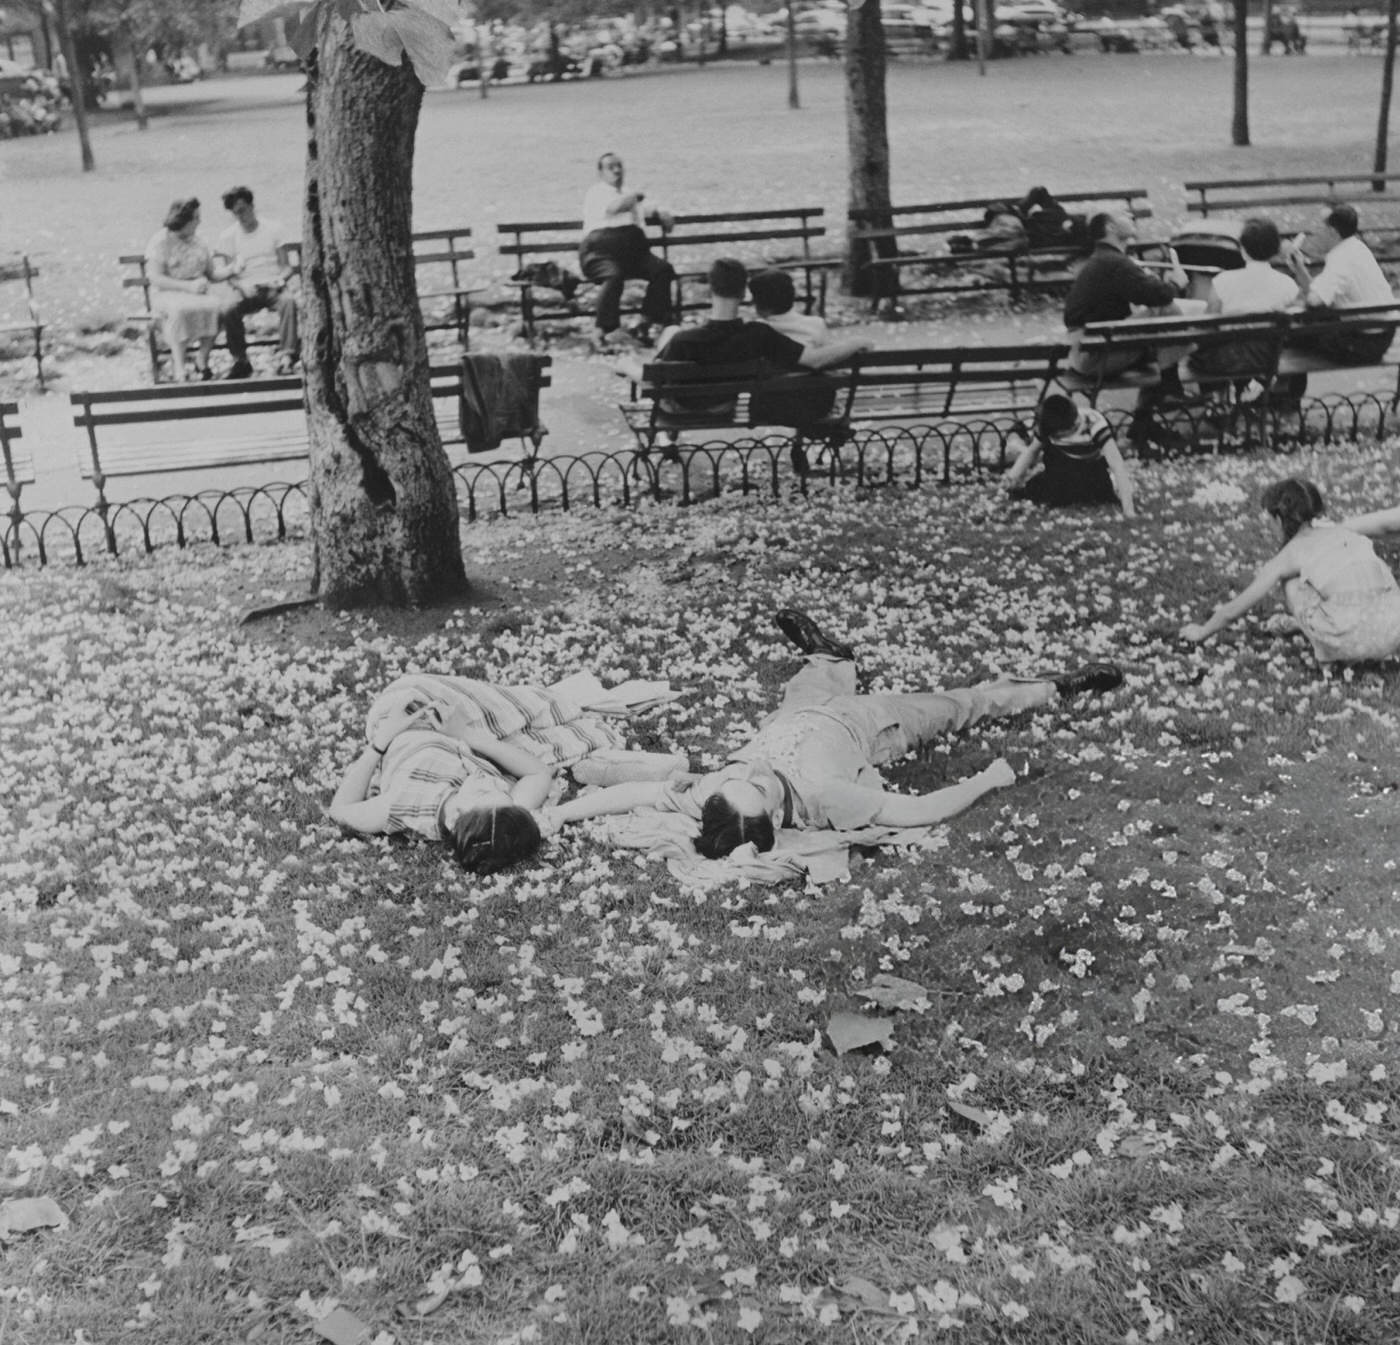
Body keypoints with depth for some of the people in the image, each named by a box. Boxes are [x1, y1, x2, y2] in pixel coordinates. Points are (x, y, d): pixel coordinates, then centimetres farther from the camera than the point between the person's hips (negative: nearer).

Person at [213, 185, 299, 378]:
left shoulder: (273, 229, 6)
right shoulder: (228, 236, 8)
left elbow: (287, 266, 5)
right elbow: (230, 274, 5)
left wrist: (281, 279, -18)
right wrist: (241, 286, -17)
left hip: (273, 287, -1)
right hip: (247, 290, 1)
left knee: (289, 300, -36)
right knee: (228, 310, -32)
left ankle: (286, 356, -34)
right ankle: (241, 362, -19)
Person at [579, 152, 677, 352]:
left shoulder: (630, 198, 32)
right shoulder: (596, 192, 12)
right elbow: (614, 207, -7)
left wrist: (662, 215, 15)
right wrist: (637, 196, 11)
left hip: (634, 249, 6)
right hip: (601, 247, -6)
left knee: (663, 270, -21)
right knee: (613, 276, -38)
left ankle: (644, 326, -16)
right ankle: (601, 334, -30)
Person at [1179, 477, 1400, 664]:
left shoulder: (1291, 553, 11)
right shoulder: (1344, 532, 22)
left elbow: (1233, 609, 19)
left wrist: (1201, 632, 38)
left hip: (1351, 641, -5)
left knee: (1292, 582, 18)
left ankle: (1329, 653, 14)